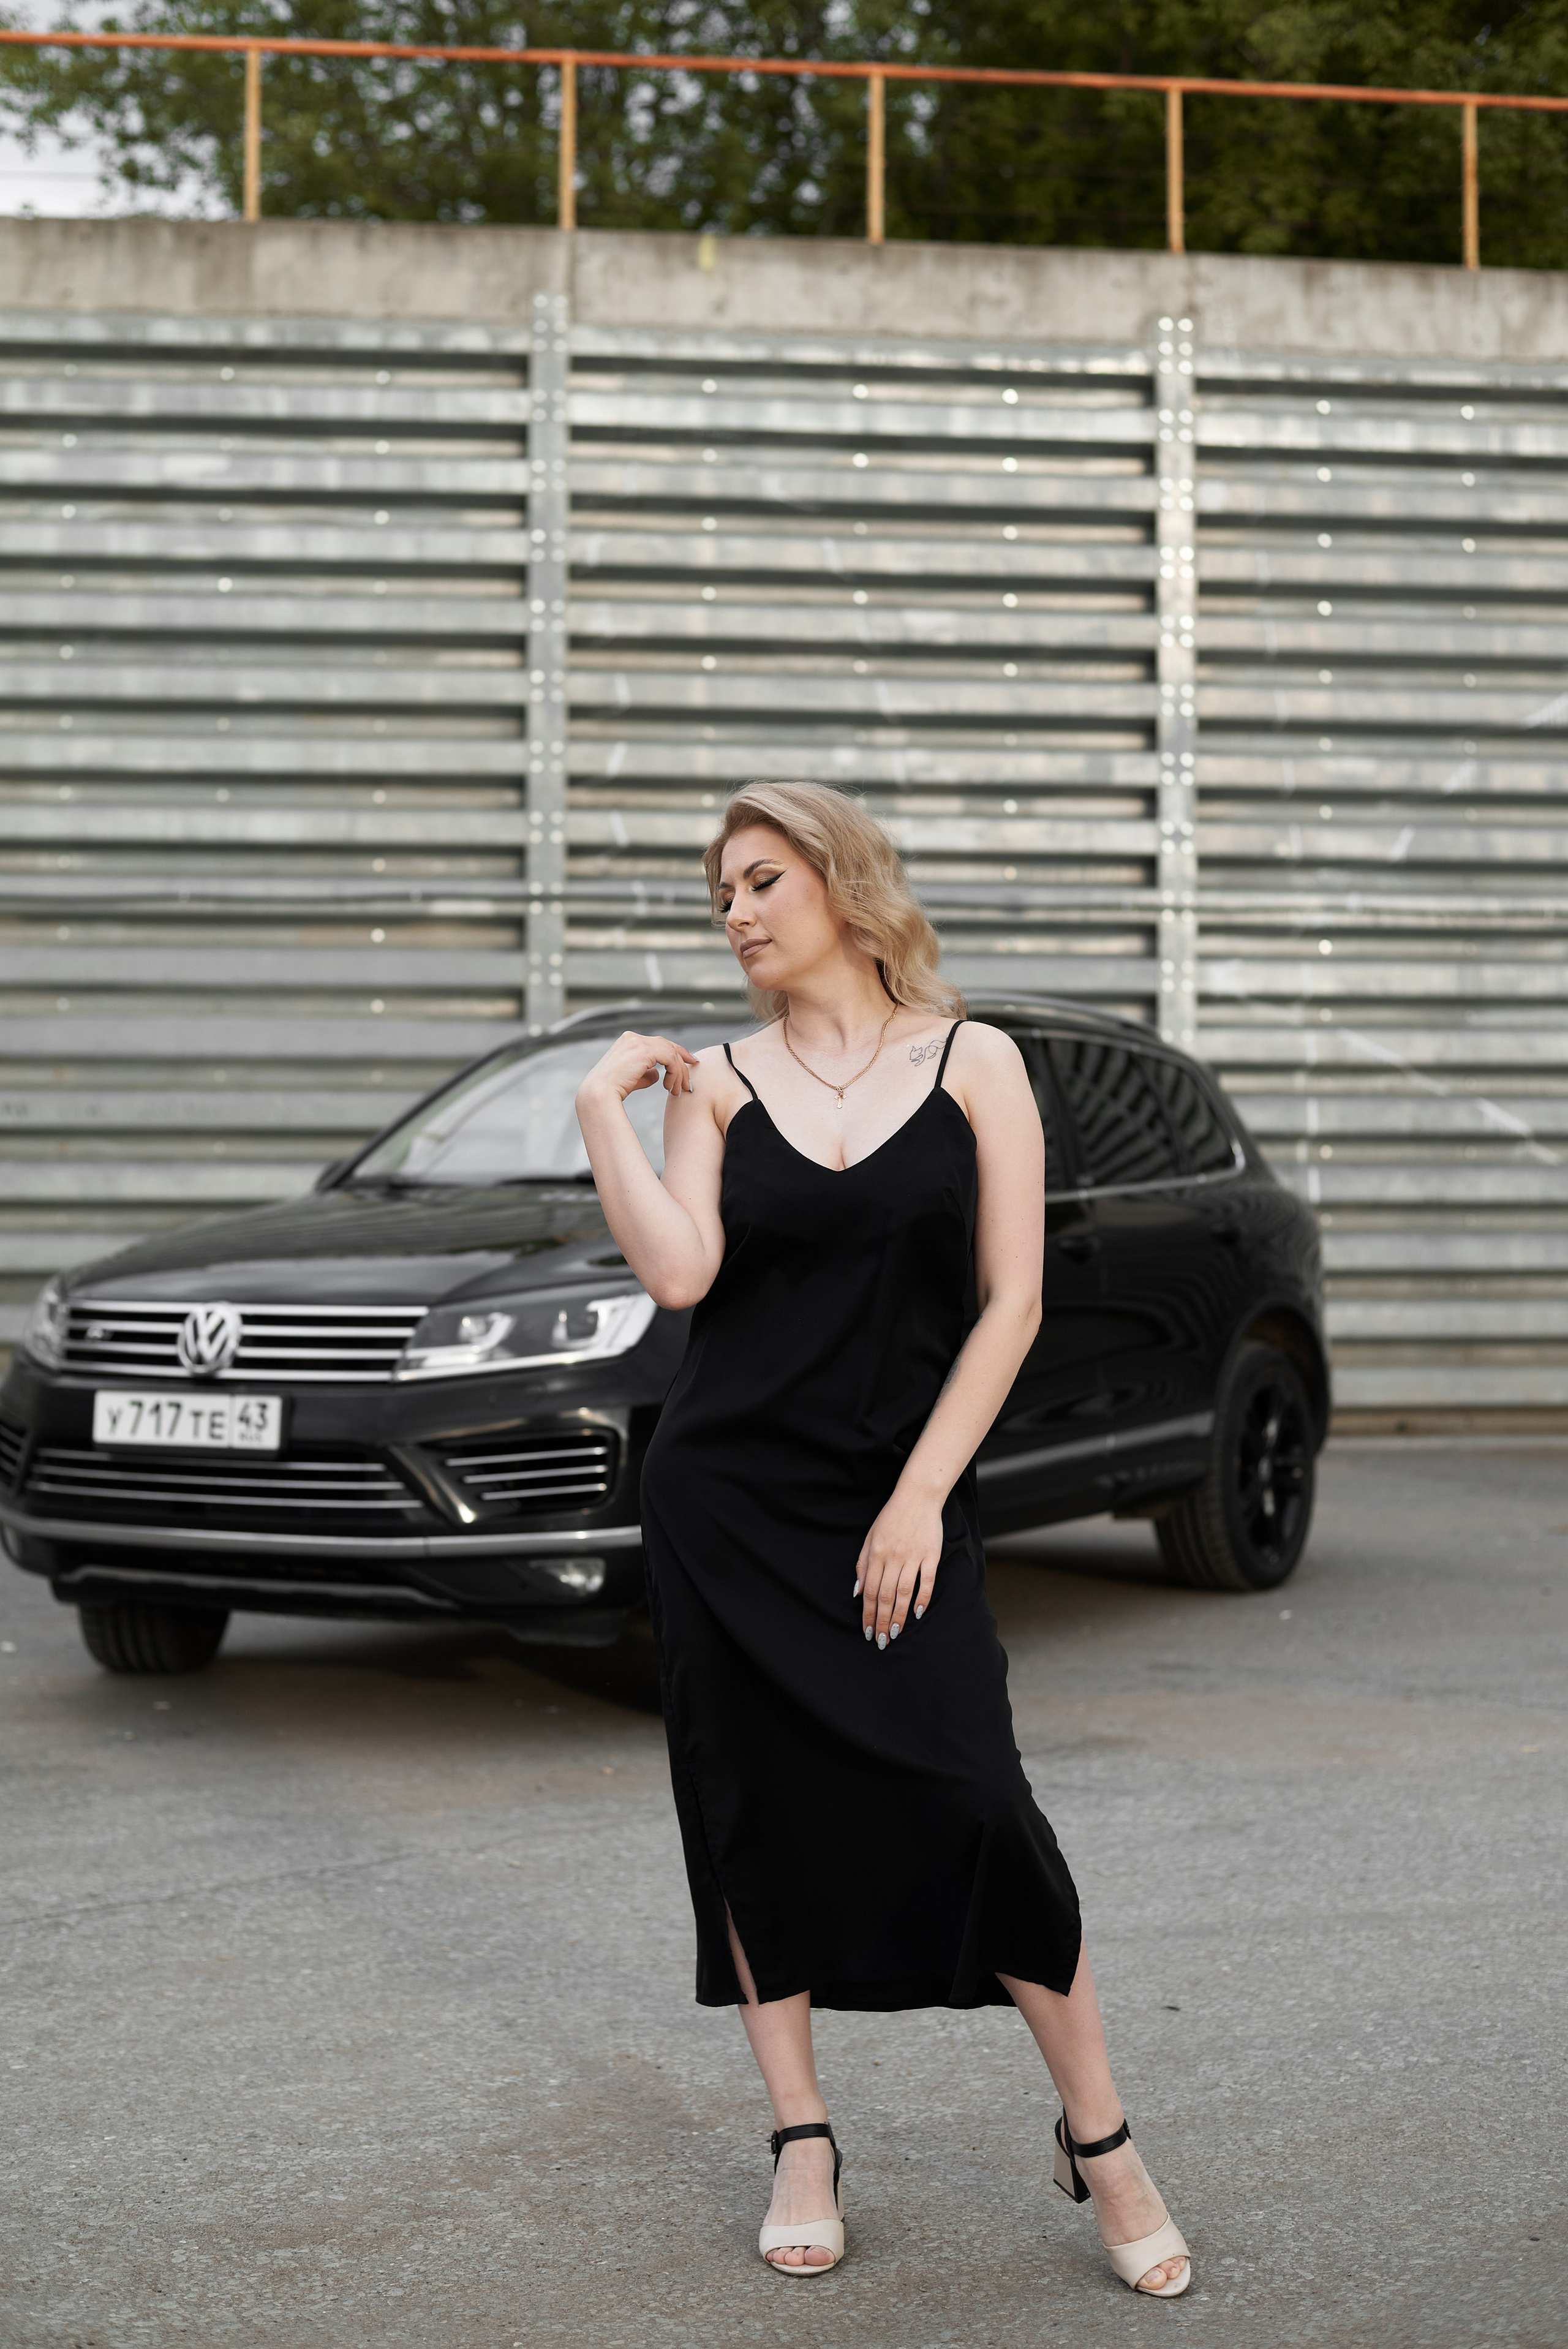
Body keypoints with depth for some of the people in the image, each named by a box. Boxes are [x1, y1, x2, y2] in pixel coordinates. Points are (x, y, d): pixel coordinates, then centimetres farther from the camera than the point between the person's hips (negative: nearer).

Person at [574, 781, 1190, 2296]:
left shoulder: (971, 1063, 3)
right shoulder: (716, 1080, 6)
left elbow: (1011, 1299, -2)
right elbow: (677, 1273, -8)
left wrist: (922, 1496, -9)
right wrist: (600, 1107, -9)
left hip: (897, 1499, -2)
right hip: (724, 1498, 2)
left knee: (973, 1806, -11)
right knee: (756, 1815, 4)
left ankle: (1098, 2141, 5)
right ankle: (802, 2144, 18)